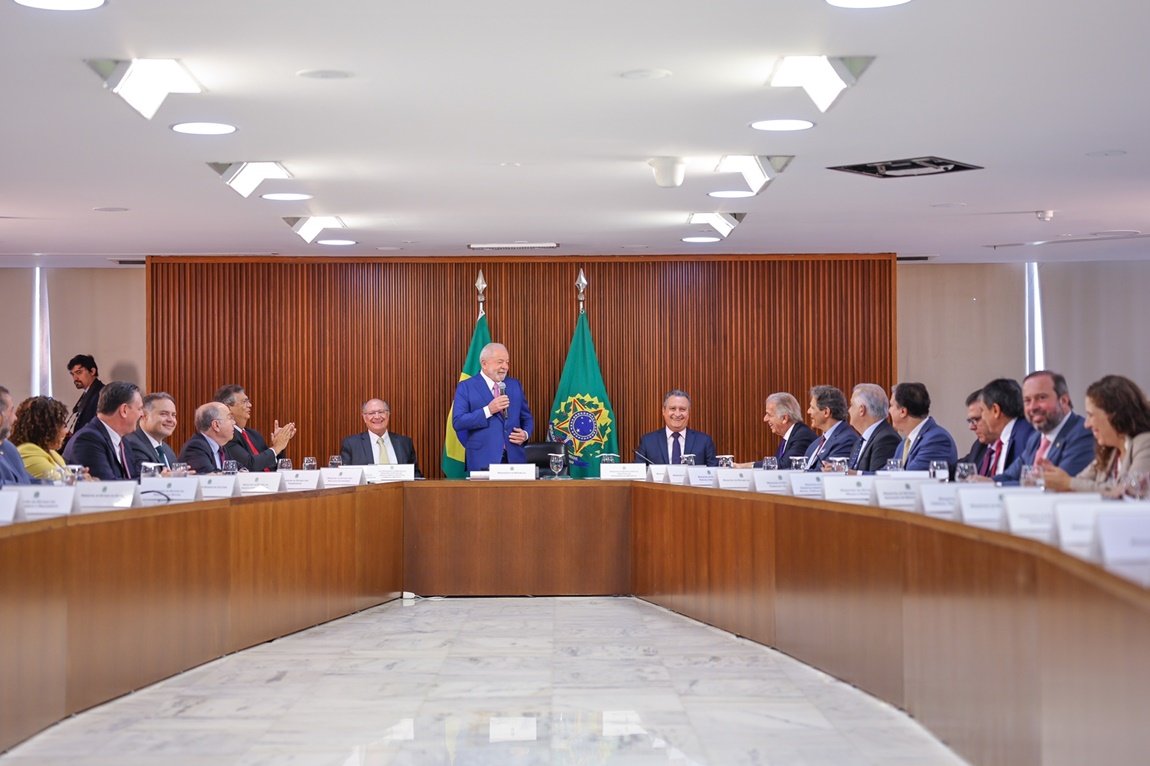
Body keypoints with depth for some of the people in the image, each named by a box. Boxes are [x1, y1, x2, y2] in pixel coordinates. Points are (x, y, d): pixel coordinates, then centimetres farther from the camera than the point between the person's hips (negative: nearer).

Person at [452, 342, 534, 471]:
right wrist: (488, 410, -18)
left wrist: (525, 434, -3)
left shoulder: (515, 385, 14)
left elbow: (527, 418, 19)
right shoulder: (466, 387, 0)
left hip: (515, 458, 4)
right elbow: (457, 422, -9)